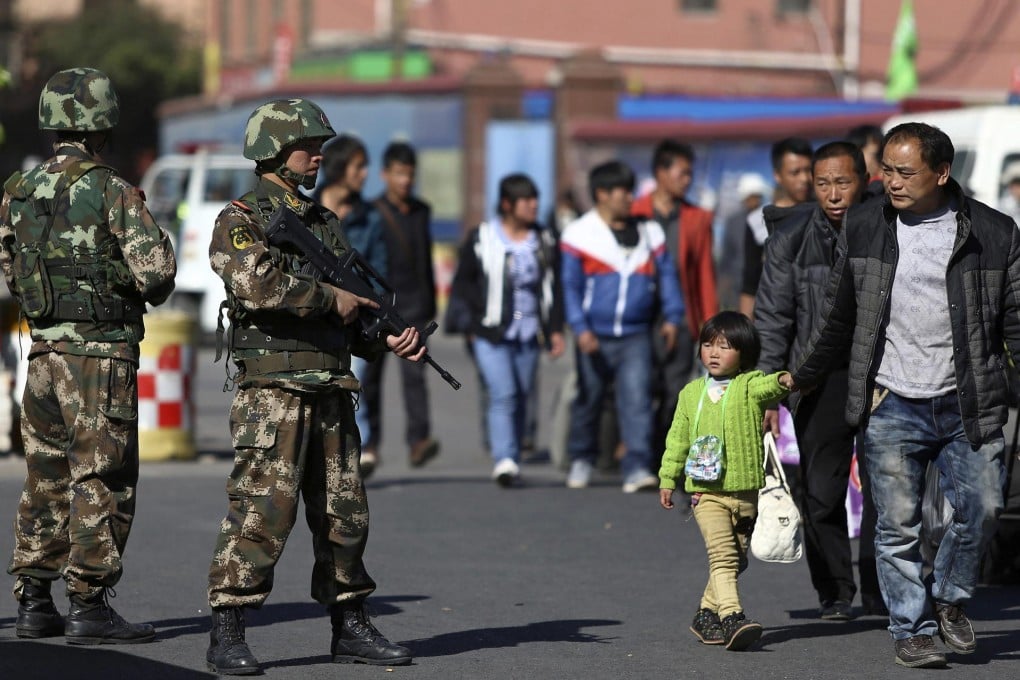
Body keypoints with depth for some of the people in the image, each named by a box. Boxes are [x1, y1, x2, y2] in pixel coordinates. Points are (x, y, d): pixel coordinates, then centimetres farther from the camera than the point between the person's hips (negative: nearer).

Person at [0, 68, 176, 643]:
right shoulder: (113, 192, -12)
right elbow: (155, 272, -16)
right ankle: (90, 606, -2)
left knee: (48, 481, 13)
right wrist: (152, 289, 7)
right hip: (101, 352, -6)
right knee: (102, 482, -1)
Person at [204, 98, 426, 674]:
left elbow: (354, 314, 21)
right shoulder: (241, 220, -4)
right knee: (262, 512, -11)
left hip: (332, 393, 7)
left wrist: (390, 337, 2)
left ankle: (351, 628, 19)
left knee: (344, 513, 10)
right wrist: (332, 298, -14)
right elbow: (258, 284, -22)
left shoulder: (325, 224, 19)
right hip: (272, 391, -7)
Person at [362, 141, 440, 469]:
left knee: (414, 373, -11)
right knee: (370, 377, 6)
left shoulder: (421, 211, 11)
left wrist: (431, 302, 20)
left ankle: (418, 440, -20)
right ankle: (369, 442, 17)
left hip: (412, 307, 2)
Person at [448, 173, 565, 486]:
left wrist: (555, 329, 6)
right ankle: (504, 461, -22)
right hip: (491, 336, -4)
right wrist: (482, 312, -7)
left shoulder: (544, 242, 10)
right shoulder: (482, 238, 0)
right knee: (503, 395, -15)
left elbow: (555, 288, 13)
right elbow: (462, 283, 5)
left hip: (529, 335, 4)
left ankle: (513, 462, 16)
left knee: (522, 398, 7)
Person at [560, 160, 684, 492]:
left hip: (636, 336, 1)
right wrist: (580, 328, -12)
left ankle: (637, 467, -14)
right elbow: (570, 286, -3)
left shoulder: (649, 232, 10)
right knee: (588, 400, 12)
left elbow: (666, 275, 14)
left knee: (637, 400, -11)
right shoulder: (579, 234, -1)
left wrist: (672, 316, 4)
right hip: (595, 338, -1)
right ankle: (581, 460, 30)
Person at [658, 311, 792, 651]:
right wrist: (667, 479, 14)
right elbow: (678, 438, 15)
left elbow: (766, 386, -24)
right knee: (722, 554, -16)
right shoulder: (692, 392, 9)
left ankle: (707, 614, 27)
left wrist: (783, 381, -46)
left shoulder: (750, 385, 0)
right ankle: (732, 617, -25)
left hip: (745, 490, 1)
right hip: (706, 492, 0)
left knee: (736, 559, 11)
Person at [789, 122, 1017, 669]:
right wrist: (803, 376, 22)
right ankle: (911, 629, 10)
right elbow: (838, 315, 17)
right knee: (898, 523, -2)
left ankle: (949, 598, 18)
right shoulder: (863, 228, 5)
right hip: (891, 405, 1)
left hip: (967, 405, 0)